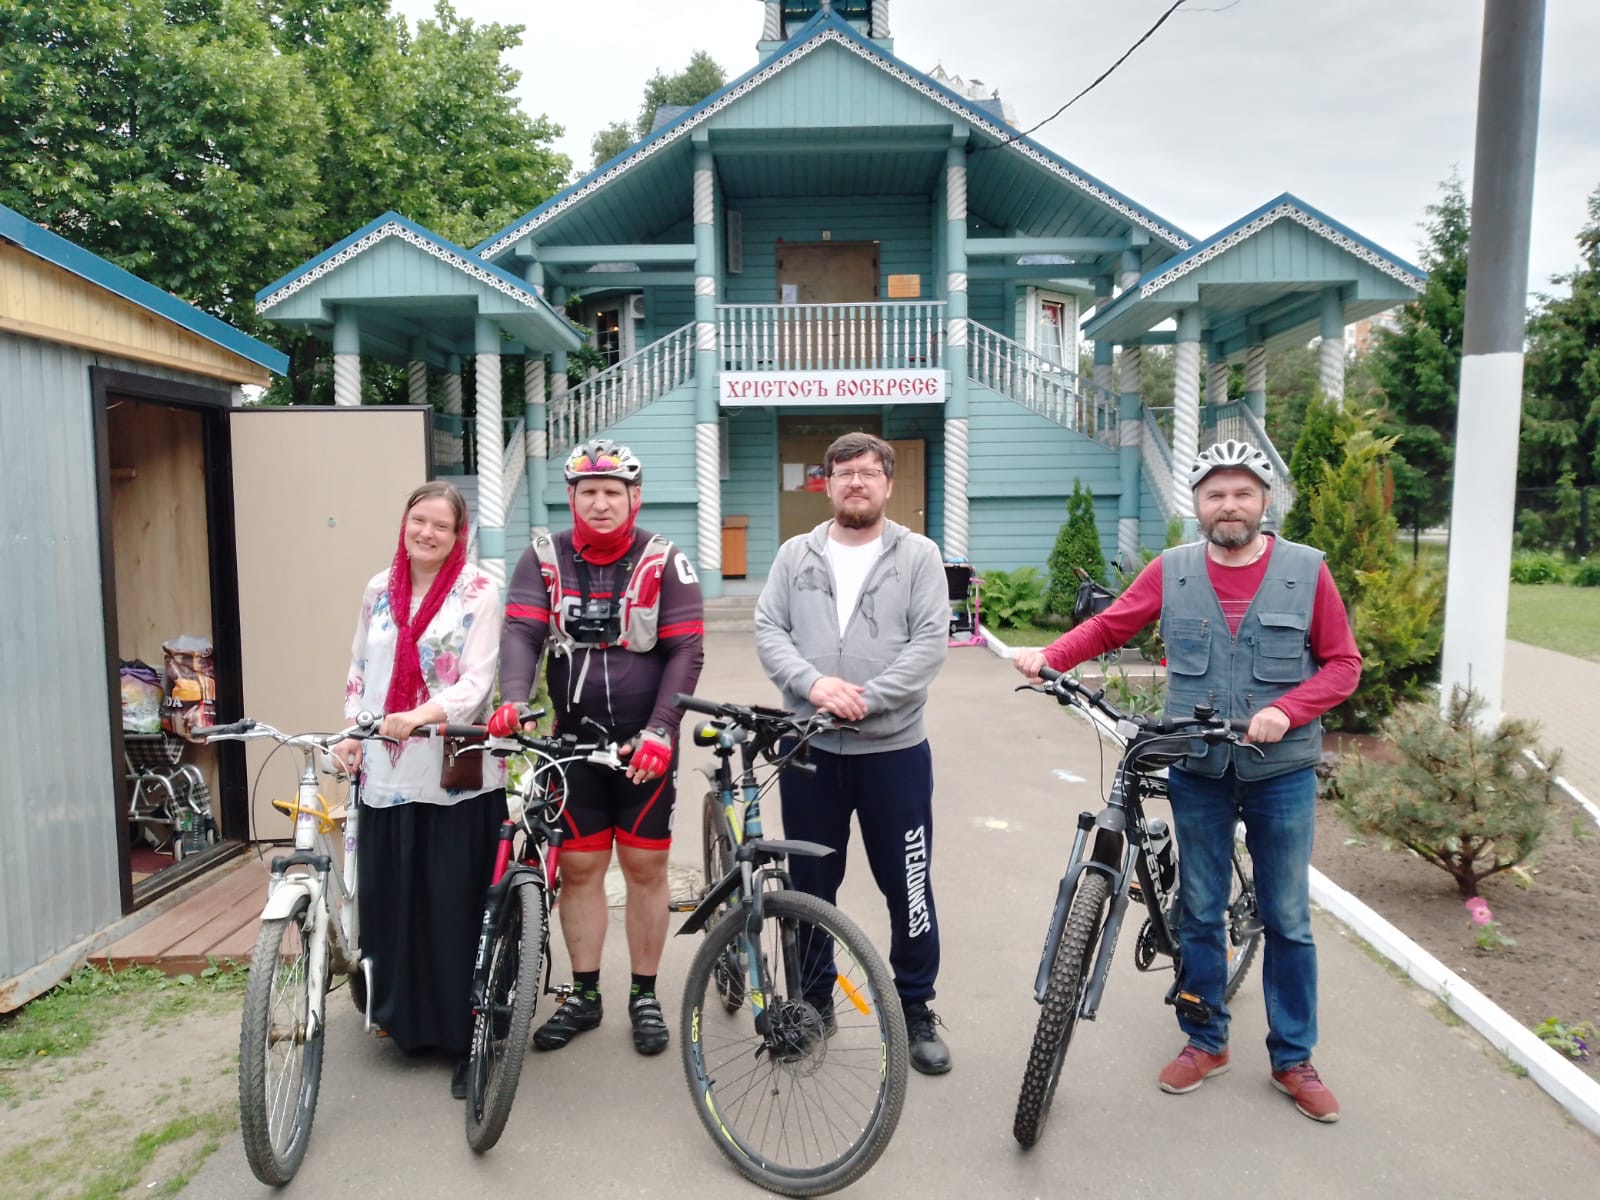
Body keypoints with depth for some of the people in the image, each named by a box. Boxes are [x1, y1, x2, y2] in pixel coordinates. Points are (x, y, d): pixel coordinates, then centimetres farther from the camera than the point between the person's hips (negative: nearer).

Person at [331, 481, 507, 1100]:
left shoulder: (478, 591, -5)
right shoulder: (379, 591, 11)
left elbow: (476, 682, -13)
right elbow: (359, 671, 19)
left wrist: (421, 716, -29)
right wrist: (351, 734, 6)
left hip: (457, 777, -5)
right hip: (386, 775, 5)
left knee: (457, 913, -1)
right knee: (389, 904, 11)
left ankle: (466, 1042, 13)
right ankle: (403, 1020, 32)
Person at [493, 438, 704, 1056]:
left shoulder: (664, 561, -6)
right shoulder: (545, 558, 0)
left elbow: (685, 651, -9)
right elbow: (521, 633, -11)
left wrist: (659, 731, -19)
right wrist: (513, 701, -29)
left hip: (646, 743, -2)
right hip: (574, 741, 2)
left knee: (645, 868, 7)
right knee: (579, 867, 9)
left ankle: (645, 997, 22)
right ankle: (584, 994, 25)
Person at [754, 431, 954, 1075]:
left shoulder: (918, 555, 0)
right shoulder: (795, 555, 7)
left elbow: (930, 641, -8)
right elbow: (768, 631, 0)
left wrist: (867, 698, -18)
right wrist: (813, 684, -17)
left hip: (894, 748, -2)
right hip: (808, 748, 2)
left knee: (907, 883, 7)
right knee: (809, 884, 14)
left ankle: (915, 1007, 26)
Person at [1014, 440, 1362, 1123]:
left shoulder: (1306, 571, -3)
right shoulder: (1172, 572, 0)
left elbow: (1343, 664, -1)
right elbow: (1109, 627, 4)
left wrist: (1286, 712, -17)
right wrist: (1050, 656, -13)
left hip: (1281, 773, -1)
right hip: (1198, 772, 1)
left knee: (1287, 920, 9)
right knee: (1200, 911, 12)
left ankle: (1293, 1060, 26)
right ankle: (1205, 1041, 29)